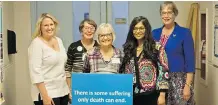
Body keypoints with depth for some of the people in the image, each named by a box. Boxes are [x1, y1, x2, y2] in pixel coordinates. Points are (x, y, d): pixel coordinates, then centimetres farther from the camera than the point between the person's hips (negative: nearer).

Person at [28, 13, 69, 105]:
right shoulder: (36, 43, -10)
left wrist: (68, 88, 13)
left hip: (63, 91, 7)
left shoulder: (59, 40, 10)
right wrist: (45, 96, -21)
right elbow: (35, 72, -16)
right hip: (47, 93, -7)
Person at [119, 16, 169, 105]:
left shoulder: (157, 48, -4)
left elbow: (163, 71, -8)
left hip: (150, 95, -4)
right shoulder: (128, 49, 11)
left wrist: (162, 95, -12)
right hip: (132, 96, 4)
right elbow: (124, 72, 13)